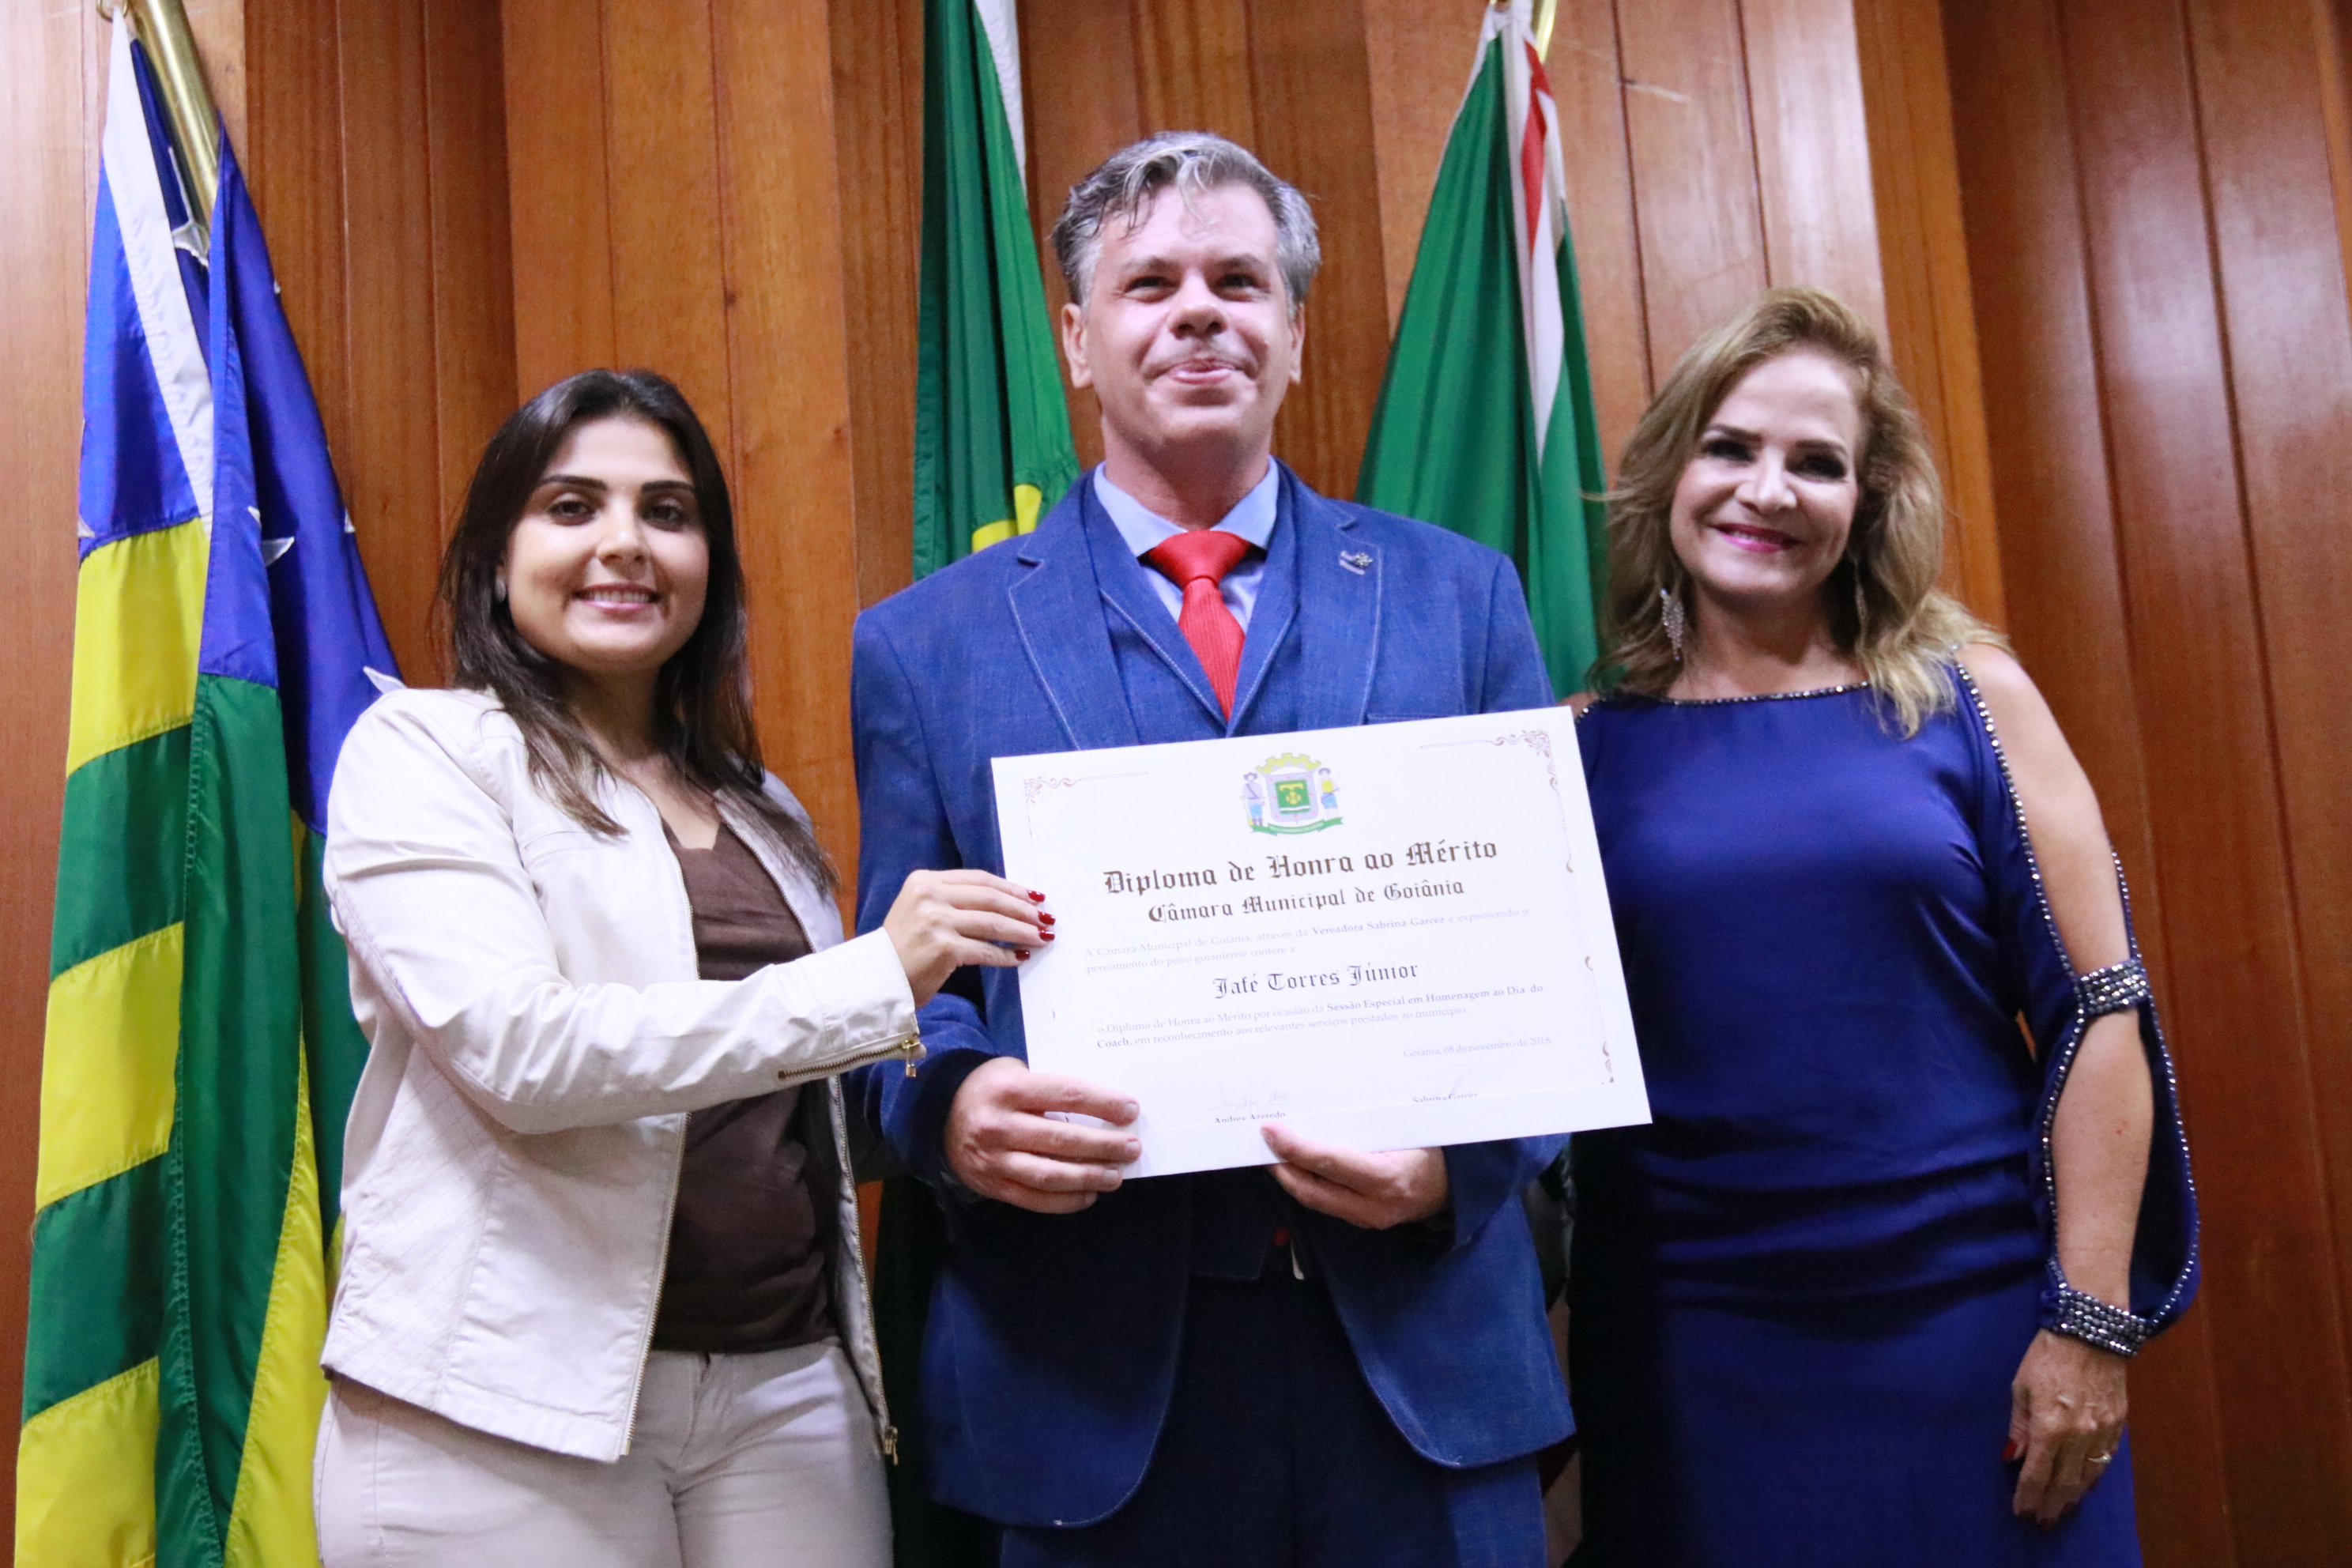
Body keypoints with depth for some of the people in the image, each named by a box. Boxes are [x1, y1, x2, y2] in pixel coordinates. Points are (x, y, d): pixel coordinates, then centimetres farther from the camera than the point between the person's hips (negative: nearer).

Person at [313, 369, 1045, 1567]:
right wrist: (876, 981, -19)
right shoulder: (423, 750, -3)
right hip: (511, 1416, -5)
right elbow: (520, 1052, -17)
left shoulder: (758, 804, 14)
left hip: (791, 1385, 5)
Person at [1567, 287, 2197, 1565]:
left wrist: (2093, 1321, -7)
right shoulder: (1591, 742, 0)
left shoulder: (1968, 697, -1)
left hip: (1971, 1318, 0)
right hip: (1690, 1351, 0)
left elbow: (2099, 1010, -3)